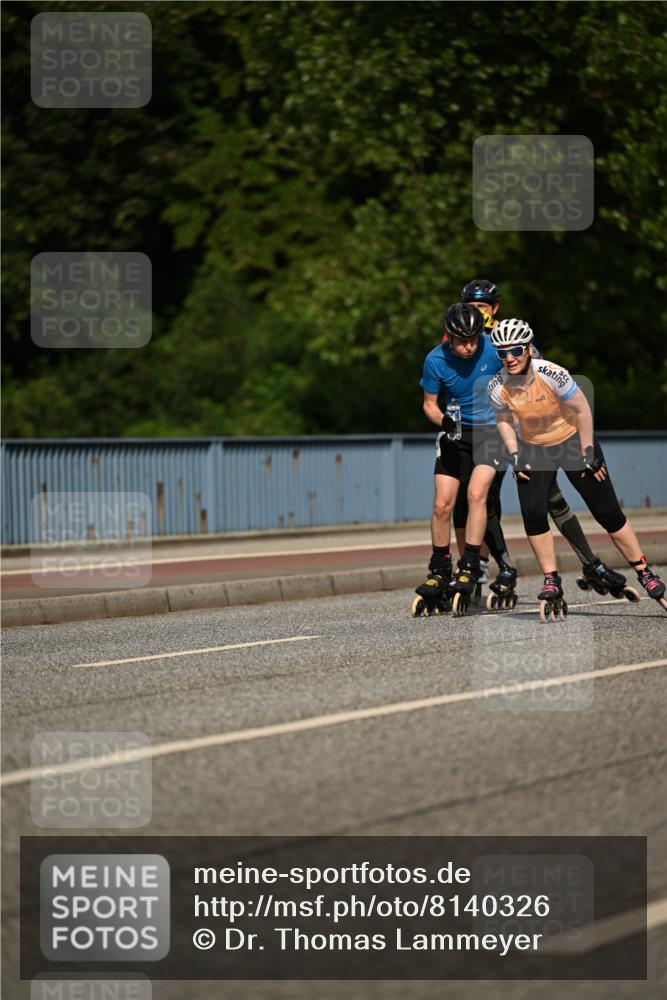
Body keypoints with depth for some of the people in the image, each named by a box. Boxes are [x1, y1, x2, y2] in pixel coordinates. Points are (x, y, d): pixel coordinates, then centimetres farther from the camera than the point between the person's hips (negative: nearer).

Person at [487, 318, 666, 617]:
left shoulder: (552, 374, -29)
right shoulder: (497, 387, -17)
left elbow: (582, 410, -18)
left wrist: (588, 454, -14)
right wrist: (515, 456, -7)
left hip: (572, 440, -3)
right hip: (533, 449, 3)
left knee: (608, 513, -2)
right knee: (532, 514, -14)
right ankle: (552, 583, -2)